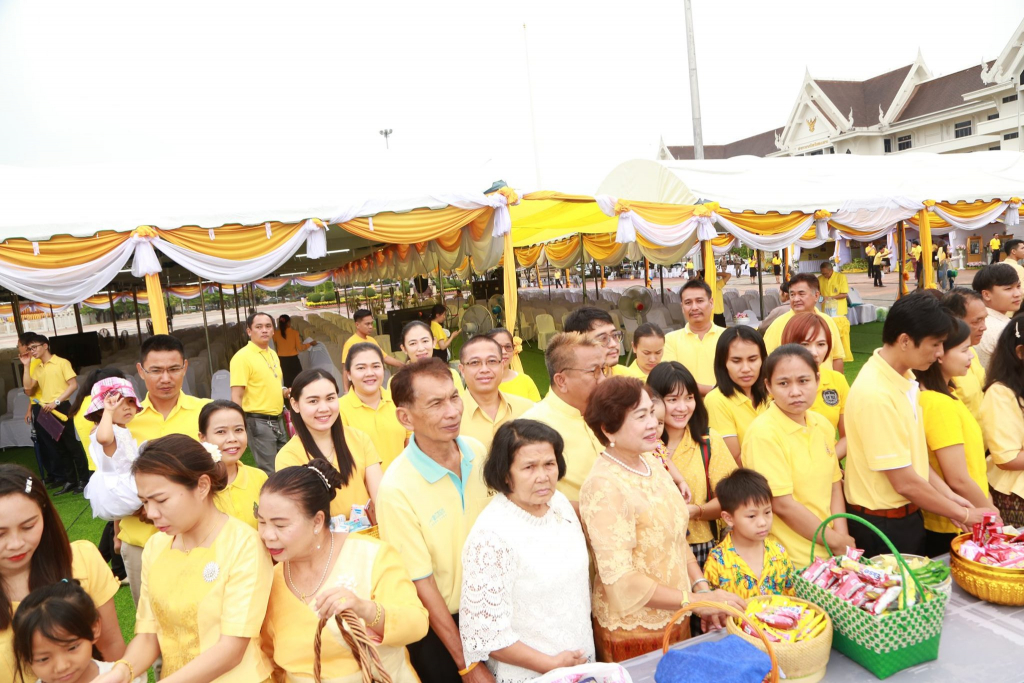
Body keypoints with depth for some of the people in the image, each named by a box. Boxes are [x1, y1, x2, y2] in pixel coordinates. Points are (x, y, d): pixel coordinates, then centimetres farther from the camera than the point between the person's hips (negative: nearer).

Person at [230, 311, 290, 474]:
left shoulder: (273, 354, 11)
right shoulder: (242, 357, -13)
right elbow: (236, 396, -16)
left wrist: (287, 391, 4)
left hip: (278, 421, 8)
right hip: (259, 422, -8)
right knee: (268, 472, -3)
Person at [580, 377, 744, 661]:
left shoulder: (650, 462, 0)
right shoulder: (603, 488, -24)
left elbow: (677, 535, 8)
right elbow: (621, 579, -23)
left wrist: (701, 586, -3)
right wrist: (695, 601, -19)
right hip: (632, 630, -7)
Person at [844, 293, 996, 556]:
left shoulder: (903, 379, 0)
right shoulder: (875, 394, -27)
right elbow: (904, 482, -22)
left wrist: (948, 495, 2)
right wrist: (963, 514, -10)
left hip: (907, 515, 8)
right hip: (882, 525, -8)